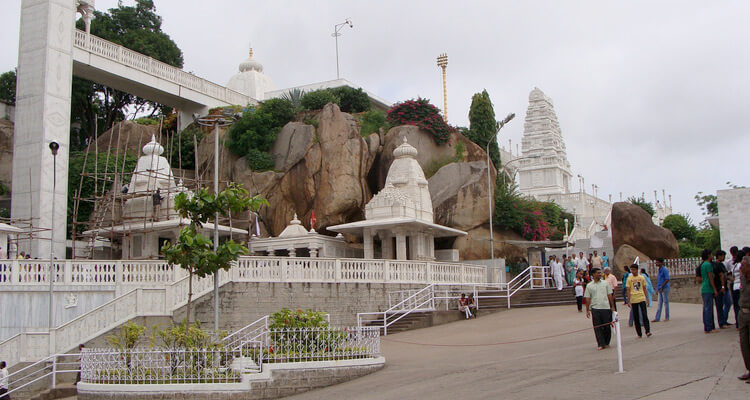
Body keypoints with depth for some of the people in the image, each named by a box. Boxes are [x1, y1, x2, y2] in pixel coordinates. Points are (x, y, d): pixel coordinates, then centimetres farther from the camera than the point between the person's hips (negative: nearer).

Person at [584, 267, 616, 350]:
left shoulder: (605, 283, 7)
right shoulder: (589, 286, 4)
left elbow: (610, 295, 9)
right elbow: (587, 299, 6)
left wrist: (612, 306, 5)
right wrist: (587, 310, 2)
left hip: (606, 307, 1)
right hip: (595, 309, -1)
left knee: (607, 326, 4)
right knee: (597, 327, -2)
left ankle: (606, 342, 21)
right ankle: (601, 344, 4)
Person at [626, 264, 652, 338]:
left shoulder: (642, 278, 5)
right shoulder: (629, 279, 2)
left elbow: (644, 289, 11)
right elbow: (628, 290, 2)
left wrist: (647, 298, 7)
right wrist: (628, 301, -4)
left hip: (642, 299, 0)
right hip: (633, 300, 0)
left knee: (645, 315, -11)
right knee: (636, 318, 3)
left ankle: (647, 331, -12)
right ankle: (639, 334, 10)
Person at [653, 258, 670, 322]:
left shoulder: (664, 270, -12)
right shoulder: (659, 270, 15)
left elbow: (667, 279, -19)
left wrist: (662, 286, -19)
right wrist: (657, 288, 16)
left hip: (664, 288, -9)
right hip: (660, 289, 9)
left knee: (665, 302, 0)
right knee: (660, 304, 8)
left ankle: (667, 317, 8)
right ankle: (657, 318, 8)